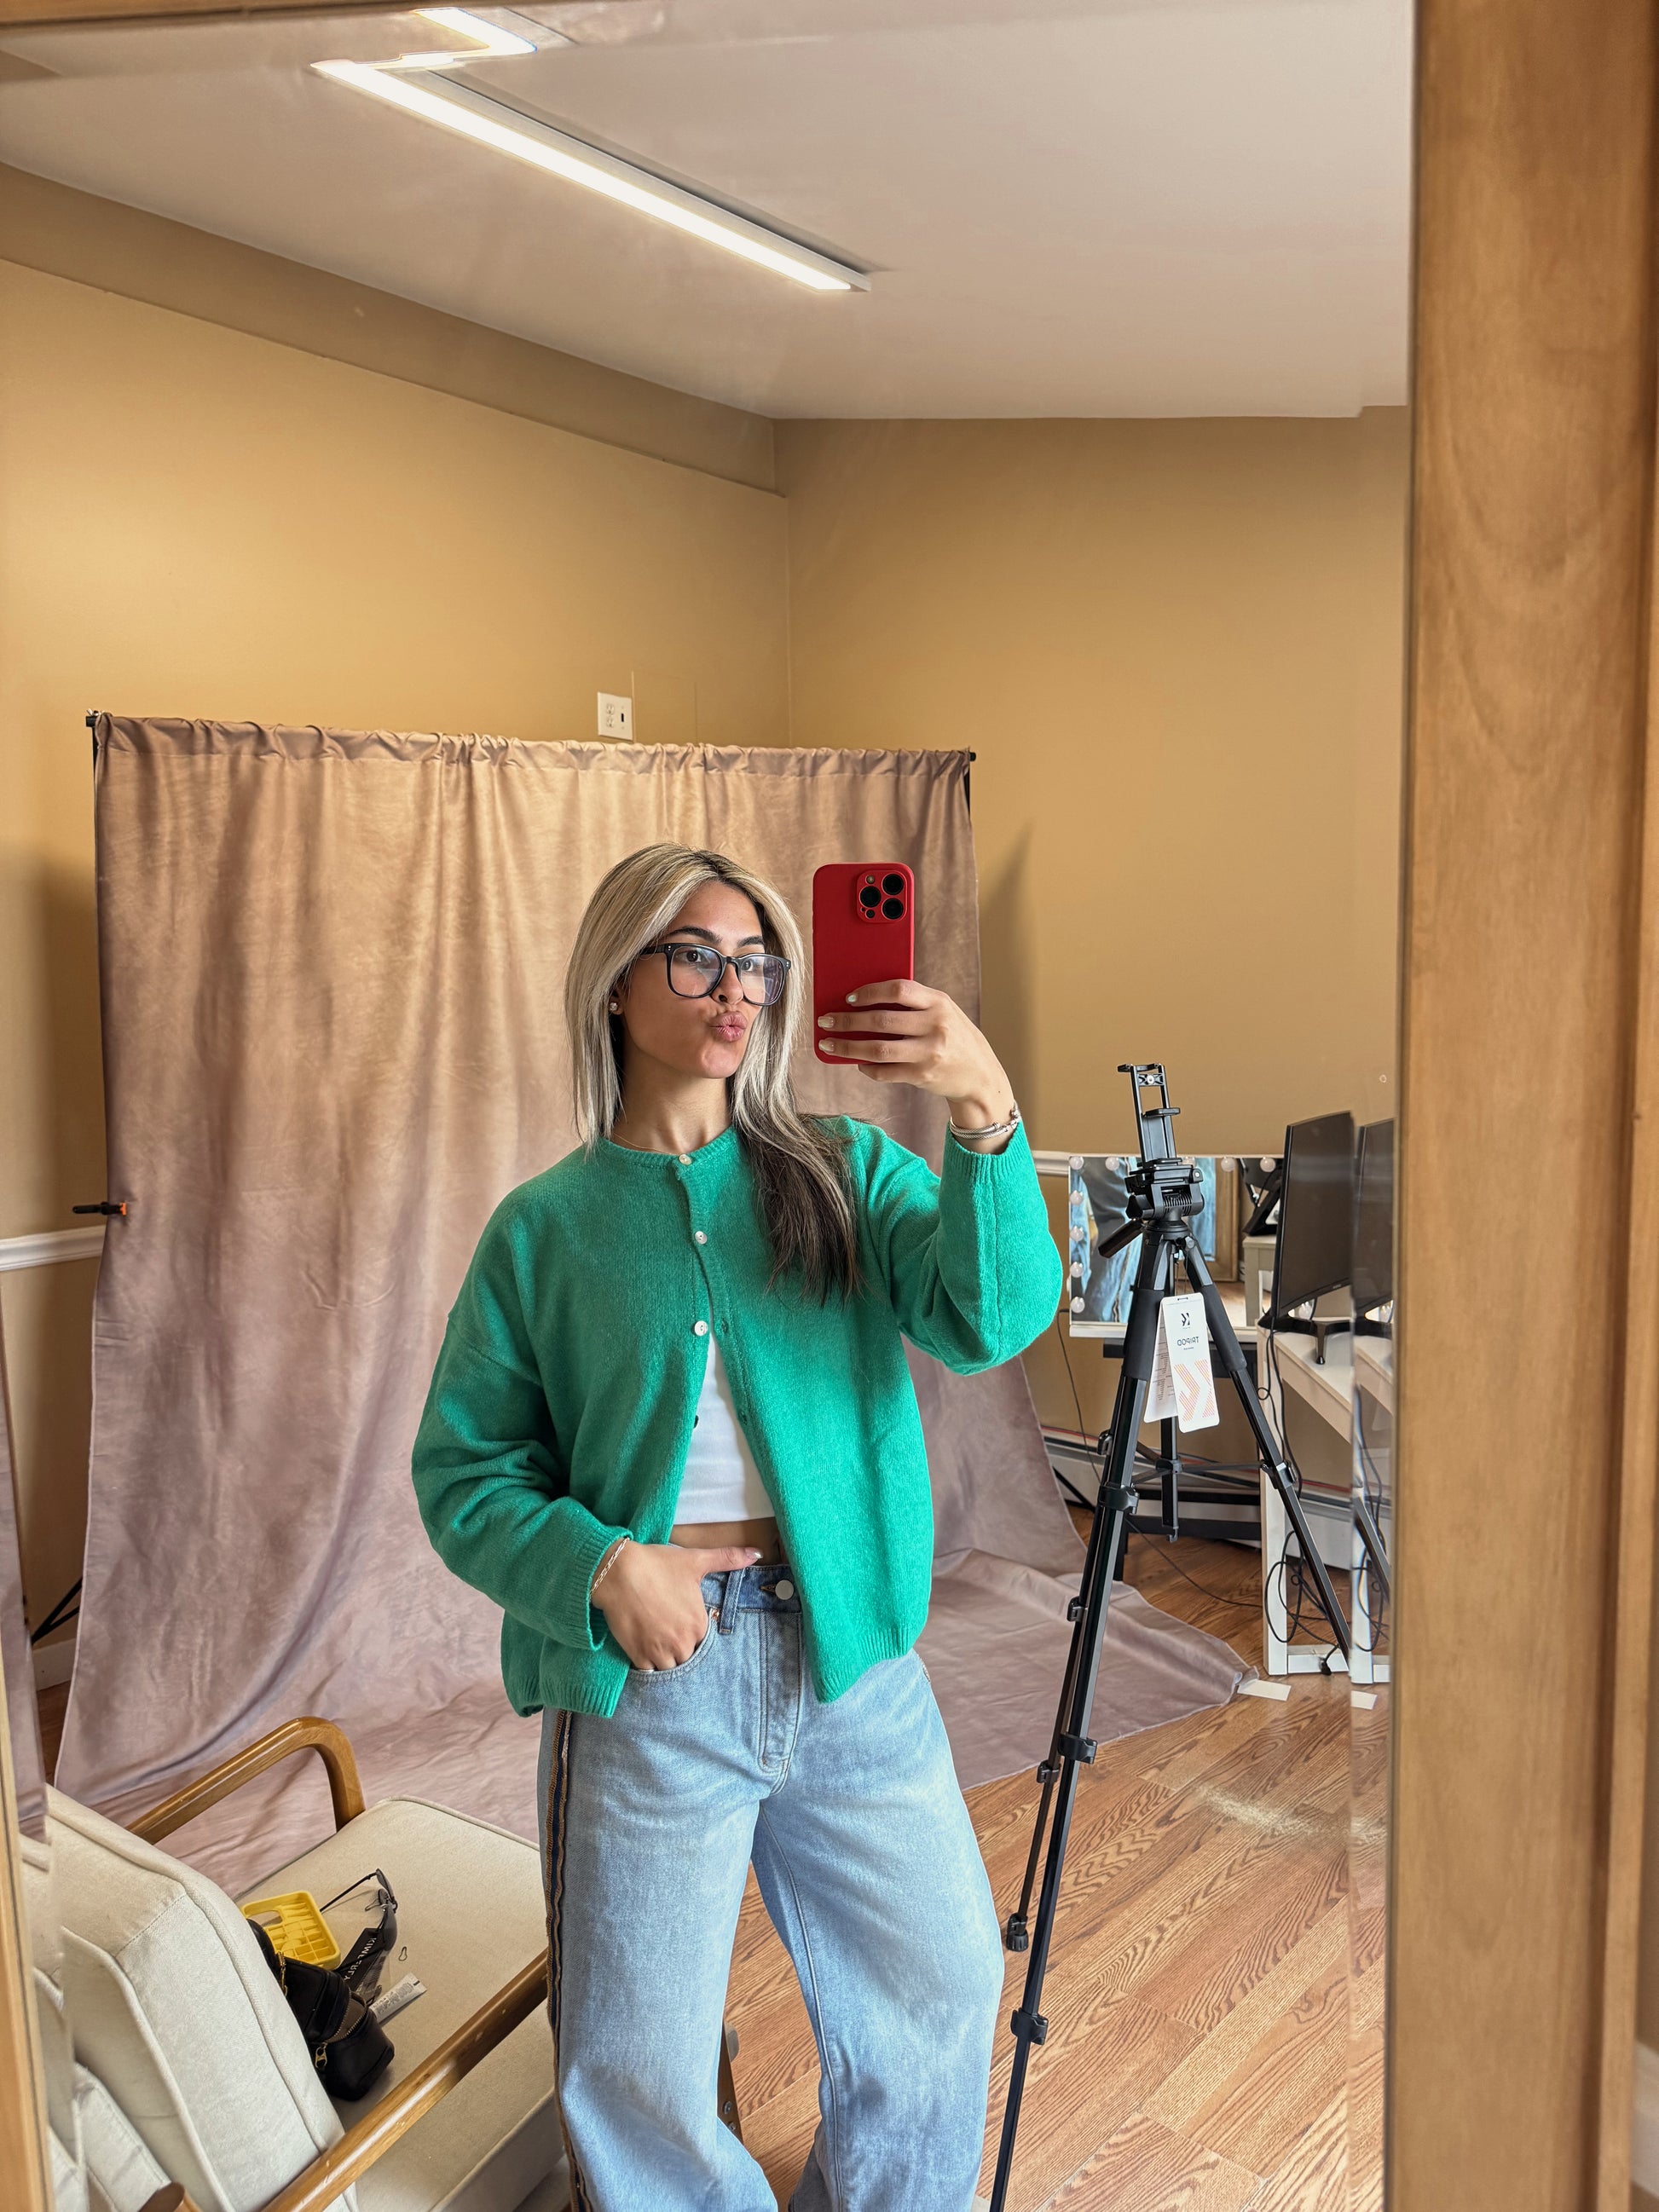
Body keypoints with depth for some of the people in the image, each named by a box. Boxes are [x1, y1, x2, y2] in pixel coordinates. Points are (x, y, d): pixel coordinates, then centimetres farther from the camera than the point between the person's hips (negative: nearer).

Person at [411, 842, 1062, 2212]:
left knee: (943, 1995, 16)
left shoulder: (845, 1171, 3)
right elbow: (464, 1472, 2)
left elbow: (993, 1318, -14)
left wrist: (986, 1115, -29)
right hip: (648, 1683, -1)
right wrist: (600, 1565, -16)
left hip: (855, 1662, 2)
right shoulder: (544, 1228, 1)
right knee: (638, 2069, 9)